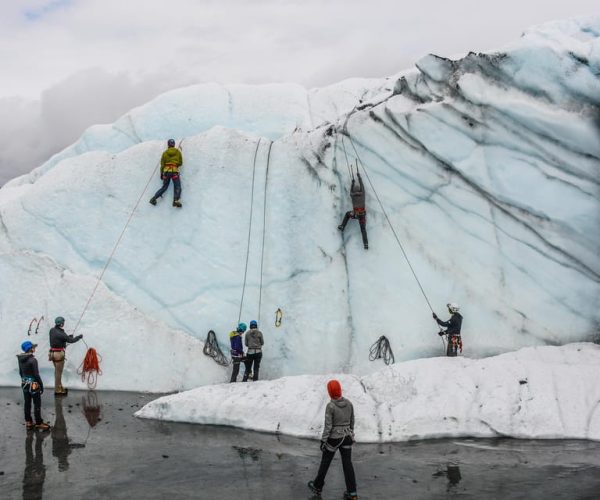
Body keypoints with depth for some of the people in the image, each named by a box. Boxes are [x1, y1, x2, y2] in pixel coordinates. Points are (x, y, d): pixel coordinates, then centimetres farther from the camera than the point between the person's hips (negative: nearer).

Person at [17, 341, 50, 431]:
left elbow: (20, 372, 10)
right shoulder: (33, 360, -23)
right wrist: (41, 386, -10)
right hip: (33, 385, -7)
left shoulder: (21, 359, 0)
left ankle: (28, 423, 24)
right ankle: (39, 423, 13)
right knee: (37, 405, 5)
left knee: (27, 404, 15)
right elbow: (36, 375, -20)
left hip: (25, 384, 7)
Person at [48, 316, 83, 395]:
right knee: (58, 372, 1)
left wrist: (69, 336, 11)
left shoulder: (52, 331, 2)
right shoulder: (60, 334, -22)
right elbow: (71, 340, -17)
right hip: (59, 354, -9)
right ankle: (57, 390, 8)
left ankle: (60, 387, 32)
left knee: (57, 371, 20)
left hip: (52, 353, 9)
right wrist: (80, 337, -3)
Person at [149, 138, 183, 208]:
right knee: (177, 187, -7)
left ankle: (154, 198, -3)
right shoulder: (178, 152, 8)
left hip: (166, 171, 3)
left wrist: (161, 173, 21)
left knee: (164, 187, 13)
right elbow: (180, 162, 14)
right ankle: (176, 200, -32)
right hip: (174, 170, -3)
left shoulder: (165, 153, 11)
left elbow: (162, 164, 12)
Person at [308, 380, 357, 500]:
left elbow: (327, 426, -18)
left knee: (325, 462, 16)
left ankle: (318, 486, 34)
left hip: (333, 438, -4)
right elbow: (351, 421, 7)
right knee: (347, 464, 10)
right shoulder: (349, 403, -5)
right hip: (346, 437, 4)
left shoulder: (330, 406, -21)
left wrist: (323, 442, -10)